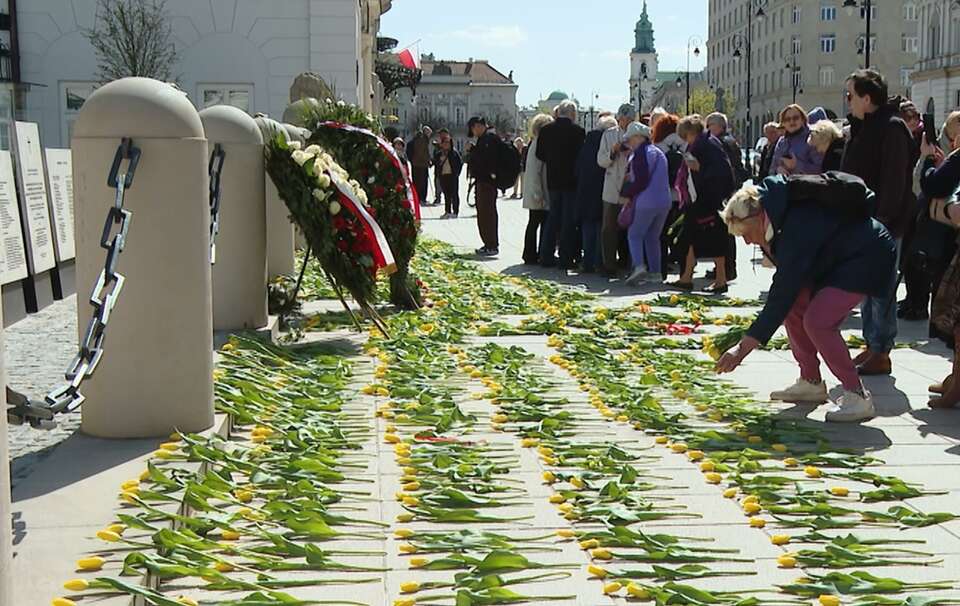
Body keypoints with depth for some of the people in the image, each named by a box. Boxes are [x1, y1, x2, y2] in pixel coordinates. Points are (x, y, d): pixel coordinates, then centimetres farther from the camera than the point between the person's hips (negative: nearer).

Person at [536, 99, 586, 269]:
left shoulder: (546, 130, 0)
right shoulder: (578, 131, -13)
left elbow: (540, 154, 4)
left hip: (553, 180, 4)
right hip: (572, 180, -4)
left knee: (553, 217, 15)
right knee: (569, 219, 2)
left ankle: (546, 256, 14)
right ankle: (566, 259, 2)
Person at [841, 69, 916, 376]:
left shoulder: (892, 128, -13)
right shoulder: (862, 127, 14)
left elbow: (894, 179, -19)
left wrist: (883, 218, -22)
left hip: (884, 224, -9)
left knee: (881, 287, -4)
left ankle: (881, 353, 2)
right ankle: (871, 346, 23)